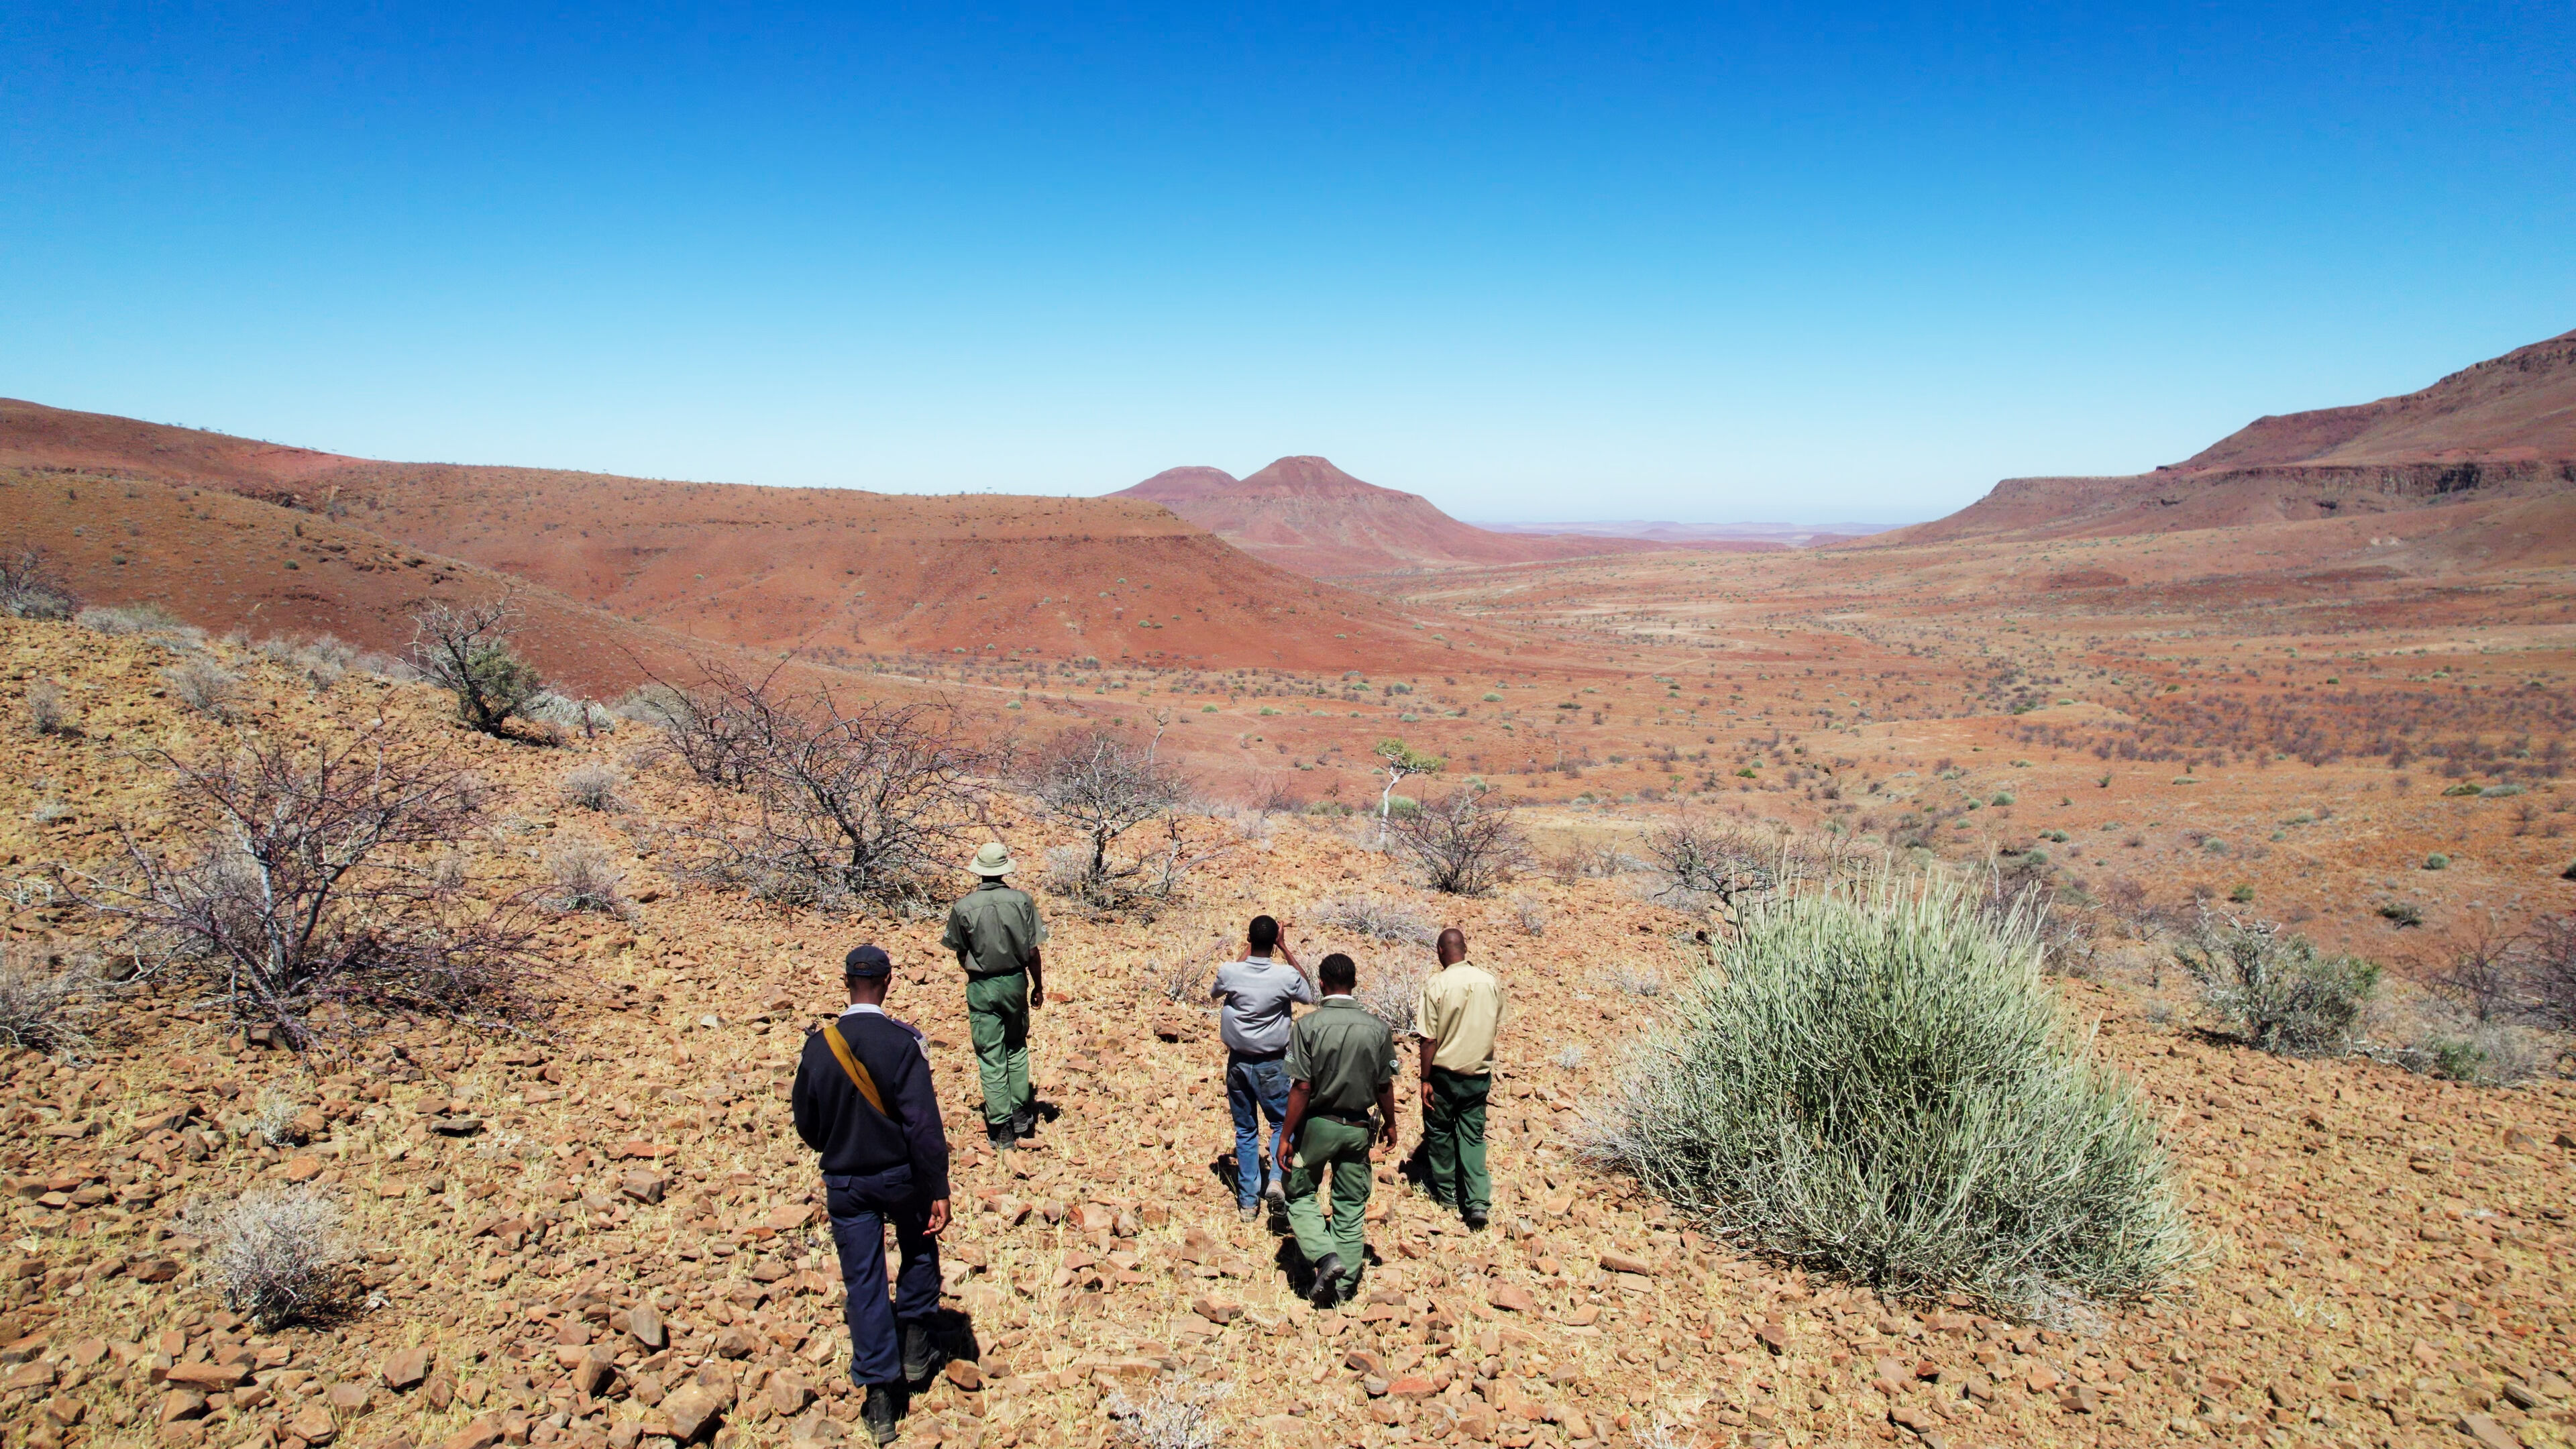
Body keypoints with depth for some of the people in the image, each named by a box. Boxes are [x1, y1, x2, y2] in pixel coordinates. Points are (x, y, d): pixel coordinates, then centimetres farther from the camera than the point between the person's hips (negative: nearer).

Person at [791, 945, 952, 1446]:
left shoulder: (819, 1045, -6)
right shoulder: (902, 1041, -17)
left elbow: (807, 1126, 4)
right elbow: (924, 1122, -19)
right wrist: (939, 1190, -15)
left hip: (844, 1183, 2)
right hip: (900, 1175, -2)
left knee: (863, 1283, 9)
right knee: (920, 1250, 26)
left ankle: (879, 1399, 11)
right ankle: (914, 1349, 29)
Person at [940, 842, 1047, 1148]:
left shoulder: (963, 907, -11)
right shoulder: (1021, 900, -10)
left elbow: (960, 954, 0)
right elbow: (1033, 951, -6)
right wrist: (1038, 986, 8)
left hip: (981, 987, -1)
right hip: (1015, 982, 2)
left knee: (991, 1059, 6)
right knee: (1017, 1049, 22)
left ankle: (1002, 1130, 9)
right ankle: (1021, 1116, 24)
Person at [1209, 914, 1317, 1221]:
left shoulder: (1229, 972, -12)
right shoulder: (1286, 976, -16)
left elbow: (1215, 992, 13)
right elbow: (1310, 995, 7)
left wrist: (1246, 952, 13)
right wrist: (1285, 949, 2)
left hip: (1238, 1063, 2)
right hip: (1271, 1065, -2)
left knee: (1245, 1131, 14)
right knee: (1284, 1123, 16)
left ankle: (1248, 1201, 16)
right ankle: (1278, 1179, -6)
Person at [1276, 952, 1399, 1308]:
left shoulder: (1308, 1025, -15)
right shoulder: (1377, 1027, -6)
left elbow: (1302, 1087, -16)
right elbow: (1385, 1085, 1)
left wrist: (1286, 1136, -8)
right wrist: (1389, 1122, 19)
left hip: (1317, 1125, -3)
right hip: (1358, 1128, 3)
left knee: (1300, 1194, 16)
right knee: (1351, 1206, 14)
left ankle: (1326, 1256, -4)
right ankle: (1343, 1286, 20)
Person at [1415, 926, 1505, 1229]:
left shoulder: (1436, 984, -16)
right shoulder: (1491, 982, -4)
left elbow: (1430, 1039, -14)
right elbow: (1497, 1030, 7)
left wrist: (1426, 1080, -6)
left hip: (1444, 1073, -3)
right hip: (1479, 1073, 3)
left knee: (1440, 1133, 16)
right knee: (1473, 1136, 11)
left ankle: (1446, 1193, 28)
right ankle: (1478, 1201, 2)